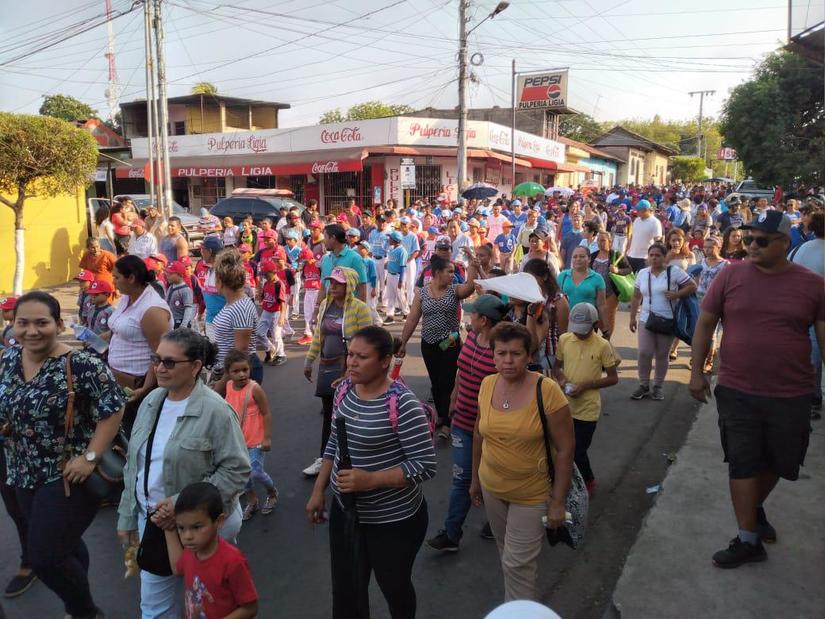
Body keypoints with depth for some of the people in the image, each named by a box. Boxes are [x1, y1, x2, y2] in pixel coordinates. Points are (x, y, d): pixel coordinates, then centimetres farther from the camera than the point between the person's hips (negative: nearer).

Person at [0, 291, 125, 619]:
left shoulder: (81, 364, -22)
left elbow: (113, 411, -20)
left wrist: (89, 457, -22)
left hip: (68, 476, -7)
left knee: (44, 557, -4)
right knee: (64, 545, 22)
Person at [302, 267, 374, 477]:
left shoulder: (360, 308, -14)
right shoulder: (325, 304, 6)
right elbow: (318, 335, 15)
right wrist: (309, 360, 16)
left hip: (348, 369, -6)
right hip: (326, 367, 6)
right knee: (328, 414, 15)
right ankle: (323, 458, 25)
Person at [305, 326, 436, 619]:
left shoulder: (402, 404, -24)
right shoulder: (345, 388, -3)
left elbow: (425, 465, -23)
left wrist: (370, 480, -30)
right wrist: (318, 491, 10)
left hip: (394, 519, -5)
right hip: (345, 509, 6)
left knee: (393, 586, 18)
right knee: (345, 590, 17)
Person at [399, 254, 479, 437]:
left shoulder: (455, 290, -3)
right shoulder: (421, 293, -1)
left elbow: (470, 287, -25)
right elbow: (412, 320, 1)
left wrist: (473, 267, -38)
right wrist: (403, 343, 2)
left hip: (450, 344, -2)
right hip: (428, 344, 2)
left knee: (447, 383, -4)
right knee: (435, 382, 14)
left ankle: (446, 423, 0)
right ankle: (441, 415, 31)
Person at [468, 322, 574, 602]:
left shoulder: (547, 391, -23)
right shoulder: (487, 384, -7)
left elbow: (565, 449, -17)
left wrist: (558, 501, -15)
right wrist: (475, 478, 13)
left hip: (532, 495, -5)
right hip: (491, 488, 5)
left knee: (517, 563, 3)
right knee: (506, 552, 23)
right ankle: (514, 604, 48)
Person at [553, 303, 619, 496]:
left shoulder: (603, 346, -14)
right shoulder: (564, 339, -4)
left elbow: (613, 378, -8)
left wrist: (585, 385, -19)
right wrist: (561, 378, -12)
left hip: (587, 408, -4)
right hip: (565, 405, 4)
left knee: (578, 451, 3)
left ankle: (588, 481, 32)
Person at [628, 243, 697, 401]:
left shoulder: (674, 271, -4)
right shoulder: (642, 273, 7)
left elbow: (692, 286, -2)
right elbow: (636, 297, 12)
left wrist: (676, 294, -17)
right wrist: (632, 318, 9)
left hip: (667, 321, -2)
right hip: (646, 320, 2)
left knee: (662, 355, 7)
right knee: (644, 353, -6)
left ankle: (658, 386, 20)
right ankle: (644, 385, 9)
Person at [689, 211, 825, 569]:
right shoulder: (731, 275, -5)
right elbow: (705, 324, 1)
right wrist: (697, 371, 0)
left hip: (791, 395, 1)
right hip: (736, 391, -1)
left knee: (778, 462, 18)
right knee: (742, 463, 4)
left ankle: (756, 507, 47)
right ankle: (748, 540, 18)